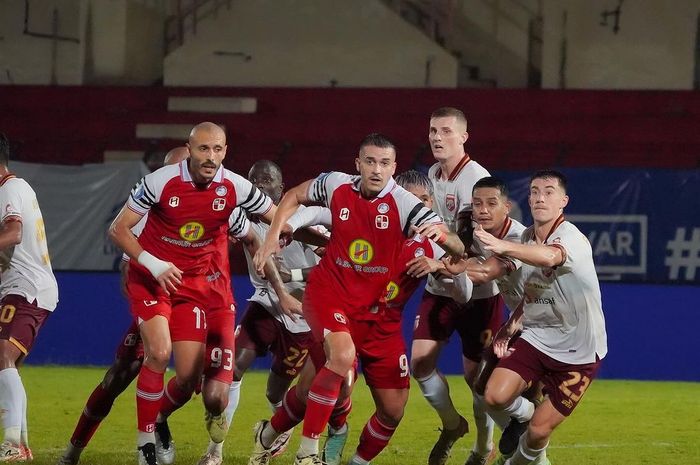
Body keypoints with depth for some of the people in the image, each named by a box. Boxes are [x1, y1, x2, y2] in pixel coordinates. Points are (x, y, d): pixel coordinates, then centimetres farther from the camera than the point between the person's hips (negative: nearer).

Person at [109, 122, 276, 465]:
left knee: (190, 375, -3)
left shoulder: (235, 188, -11)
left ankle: (160, 418, 30)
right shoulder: (161, 182, -18)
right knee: (159, 351, -24)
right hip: (149, 278, -3)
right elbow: (118, 230, -12)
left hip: (193, 282, 3)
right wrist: (154, 265, -22)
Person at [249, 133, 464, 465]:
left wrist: (440, 232, -42)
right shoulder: (337, 186, -7)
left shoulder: (404, 205, -13)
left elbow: (458, 249, -19)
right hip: (327, 291, -2)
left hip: (371, 306, 2)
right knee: (343, 354, -30)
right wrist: (273, 235, 2)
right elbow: (294, 197, 14)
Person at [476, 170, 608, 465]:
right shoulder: (527, 238, 2)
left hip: (577, 352, -6)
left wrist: (504, 247, -66)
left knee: (539, 431, -6)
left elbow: (549, 256, -49)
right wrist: (510, 326, 1)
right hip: (535, 338, 6)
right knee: (496, 396, -17)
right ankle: (523, 414, 18)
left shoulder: (572, 238, -22)